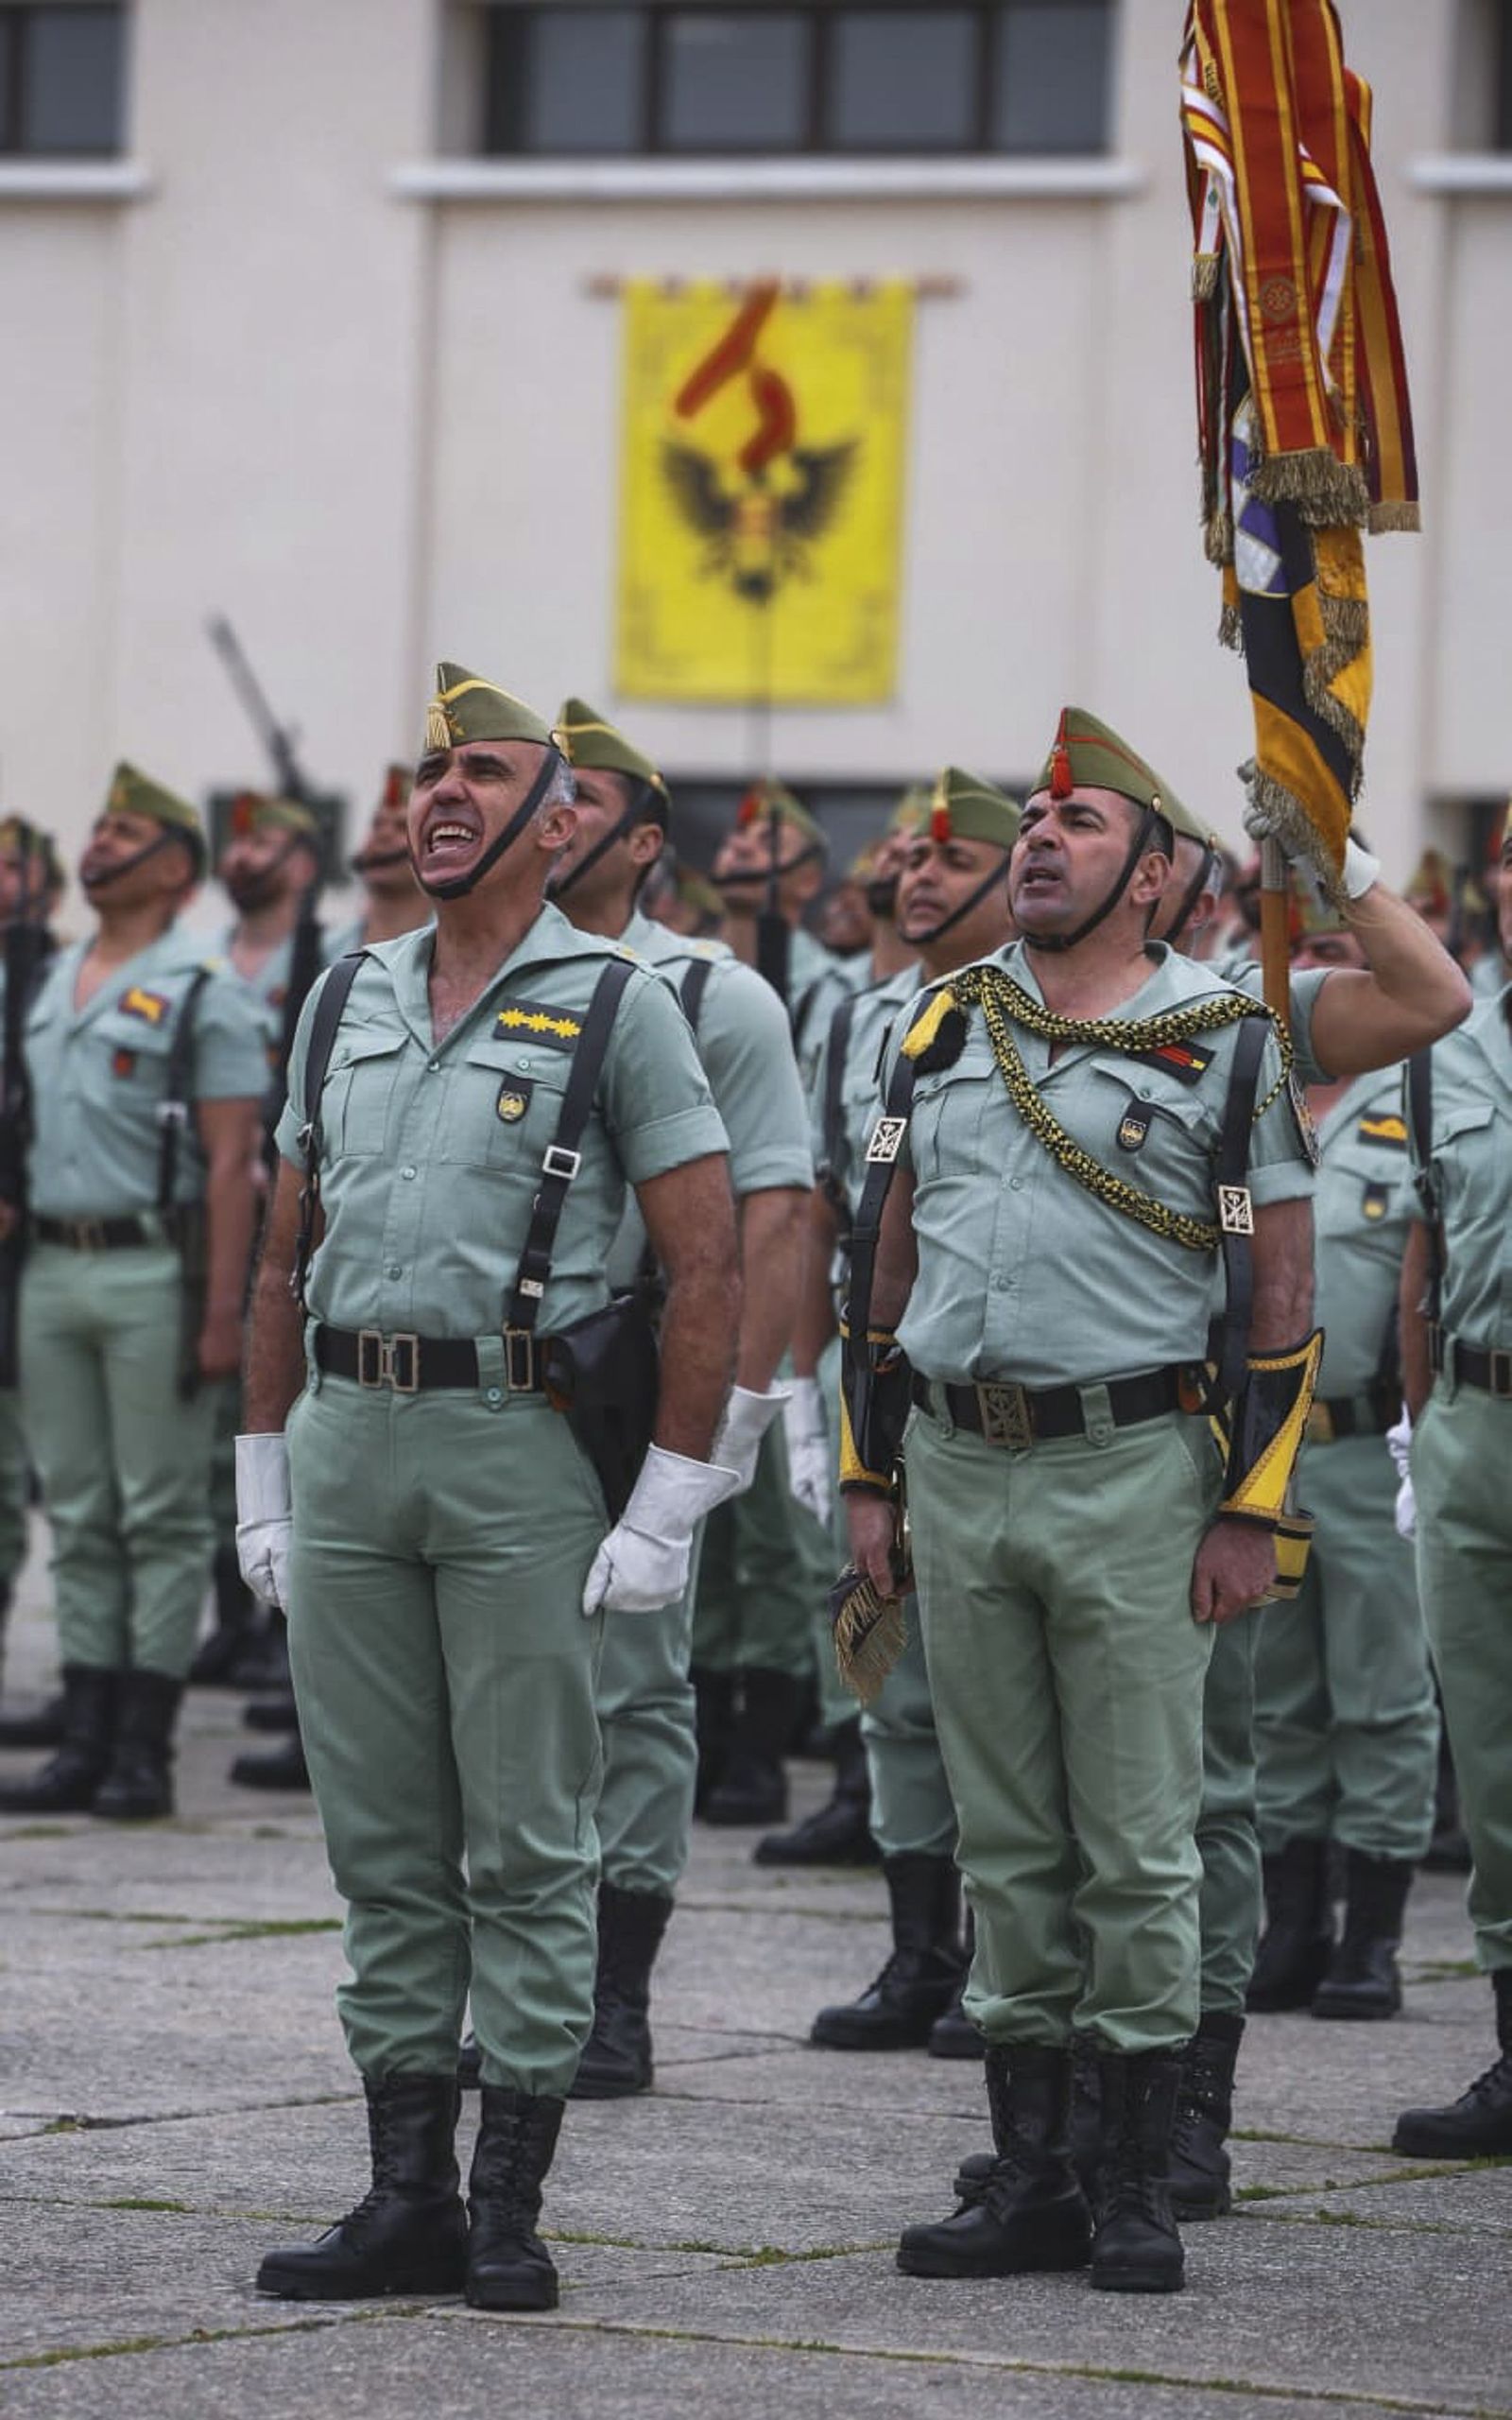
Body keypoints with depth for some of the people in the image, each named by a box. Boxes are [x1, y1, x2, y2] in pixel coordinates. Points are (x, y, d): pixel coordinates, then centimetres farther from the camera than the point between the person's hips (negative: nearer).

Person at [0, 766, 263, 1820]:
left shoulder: (203, 993, -6)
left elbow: (232, 1161, -10)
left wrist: (224, 1309, -16)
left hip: (152, 1268, -7)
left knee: (162, 1515, -2)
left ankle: (145, 1749, -1)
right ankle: (87, 1742, 11)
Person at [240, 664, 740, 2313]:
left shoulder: (615, 1005, -2)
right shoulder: (344, 1000, 14)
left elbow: (707, 1269, -4)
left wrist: (666, 1508, -10)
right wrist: (262, 1481, 13)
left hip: (517, 1447, -5)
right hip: (345, 1441, 5)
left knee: (524, 1847, -1)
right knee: (382, 1844, 7)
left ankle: (510, 2207, 3)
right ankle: (406, 2194, 12)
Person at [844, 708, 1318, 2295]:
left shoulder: (1224, 1046, -1)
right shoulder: (943, 1030, 12)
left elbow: (1283, 1294, -3)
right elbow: (895, 1266, 17)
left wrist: (1251, 1509, -9)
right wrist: (868, 1480, 11)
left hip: (1132, 1470, -4)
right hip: (960, 1469, 4)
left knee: (1137, 1848, -2)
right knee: (1004, 1845, 8)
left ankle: (1139, 2190, 4)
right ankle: (1027, 2180, 13)